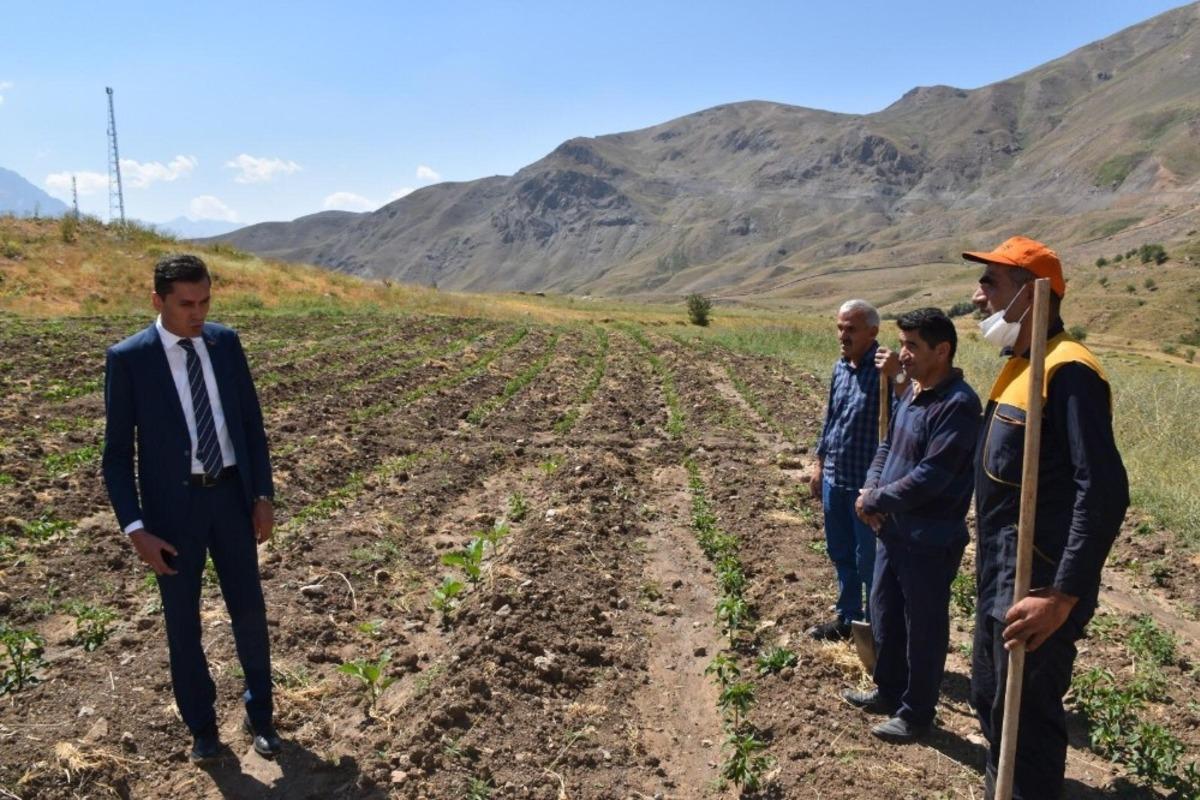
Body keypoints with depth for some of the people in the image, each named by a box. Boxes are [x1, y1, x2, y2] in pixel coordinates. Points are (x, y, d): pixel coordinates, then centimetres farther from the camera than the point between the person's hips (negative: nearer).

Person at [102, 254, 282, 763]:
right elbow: (117, 452, -7)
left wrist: (263, 496, 0)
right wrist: (135, 530, -13)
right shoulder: (128, 359, -10)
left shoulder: (225, 342, 0)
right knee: (183, 624, 11)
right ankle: (201, 724, 34)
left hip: (231, 497, 3)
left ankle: (259, 712, 32)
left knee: (249, 611, 10)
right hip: (173, 507, -2)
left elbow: (251, 423, 5)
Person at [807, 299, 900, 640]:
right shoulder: (839, 368, 6)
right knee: (840, 552, 19)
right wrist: (820, 463, 17)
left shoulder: (884, 370, -17)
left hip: (866, 481, -7)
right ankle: (848, 616, 36)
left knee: (869, 559, 6)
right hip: (834, 477, 7)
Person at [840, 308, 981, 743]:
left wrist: (874, 501, -15)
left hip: (930, 541, -9)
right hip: (893, 531, 9)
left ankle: (916, 715, 25)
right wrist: (871, 488, -3)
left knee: (923, 629, 8)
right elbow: (887, 445, 15)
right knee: (884, 614, 22)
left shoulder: (958, 404, -23)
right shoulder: (911, 392, 6)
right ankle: (889, 691, 42)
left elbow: (929, 477, -26)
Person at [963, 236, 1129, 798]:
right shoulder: (1017, 365, 11)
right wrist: (991, 567, 18)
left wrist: (1063, 597, -29)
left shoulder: (1067, 370, -19)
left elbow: (1104, 492, -26)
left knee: (1027, 723, 4)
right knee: (990, 702, 23)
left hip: (1036, 591, -10)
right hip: (999, 581, 10)